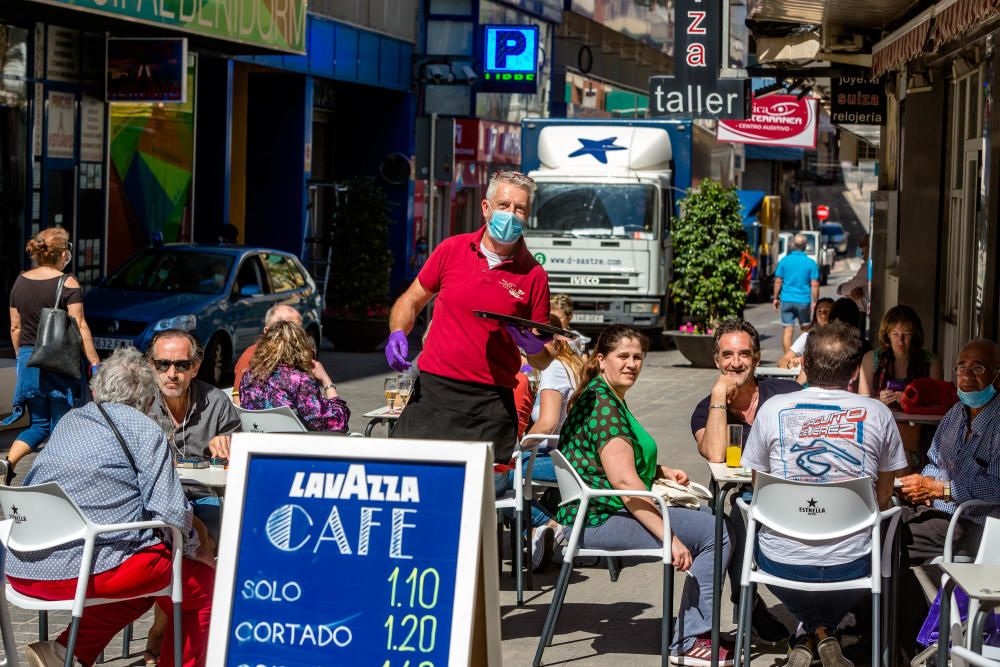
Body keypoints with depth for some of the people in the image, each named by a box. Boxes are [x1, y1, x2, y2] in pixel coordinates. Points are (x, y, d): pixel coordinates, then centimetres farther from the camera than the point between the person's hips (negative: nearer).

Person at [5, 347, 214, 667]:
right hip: (85, 570, -7)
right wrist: (195, 549, 12)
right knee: (202, 580, 11)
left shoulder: (69, 421, 20)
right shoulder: (144, 430, -1)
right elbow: (169, 512, -8)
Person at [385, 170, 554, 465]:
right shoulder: (452, 249, 7)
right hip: (432, 390, 1)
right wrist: (397, 333, -2)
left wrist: (535, 348, -13)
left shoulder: (533, 275, 4)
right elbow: (411, 301, 18)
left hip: (491, 405, -1)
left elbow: (542, 362, 10)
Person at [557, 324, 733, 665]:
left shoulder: (610, 398, 17)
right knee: (716, 534, -14)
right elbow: (625, 481, -25)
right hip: (599, 519, -11)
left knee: (707, 518, 18)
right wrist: (671, 538, -26)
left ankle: (692, 633, 16)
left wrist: (662, 471, 15)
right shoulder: (602, 403, -17)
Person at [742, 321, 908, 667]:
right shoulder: (877, 414, -4)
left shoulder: (773, 409, -4)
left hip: (781, 564, 1)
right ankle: (824, 632, 20)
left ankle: (811, 634, 22)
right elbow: (883, 498, 7)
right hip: (850, 567, 0)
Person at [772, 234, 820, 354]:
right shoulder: (811, 263, -4)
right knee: (805, 328, 16)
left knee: (787, 330, -1)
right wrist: (815, 302, 4)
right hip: (803, 300, 0)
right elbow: (814, 285, -5)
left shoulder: (784, 261, -1)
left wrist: (775, 298, 11)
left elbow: (778, 281, 1)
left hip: (787, 300, 0)